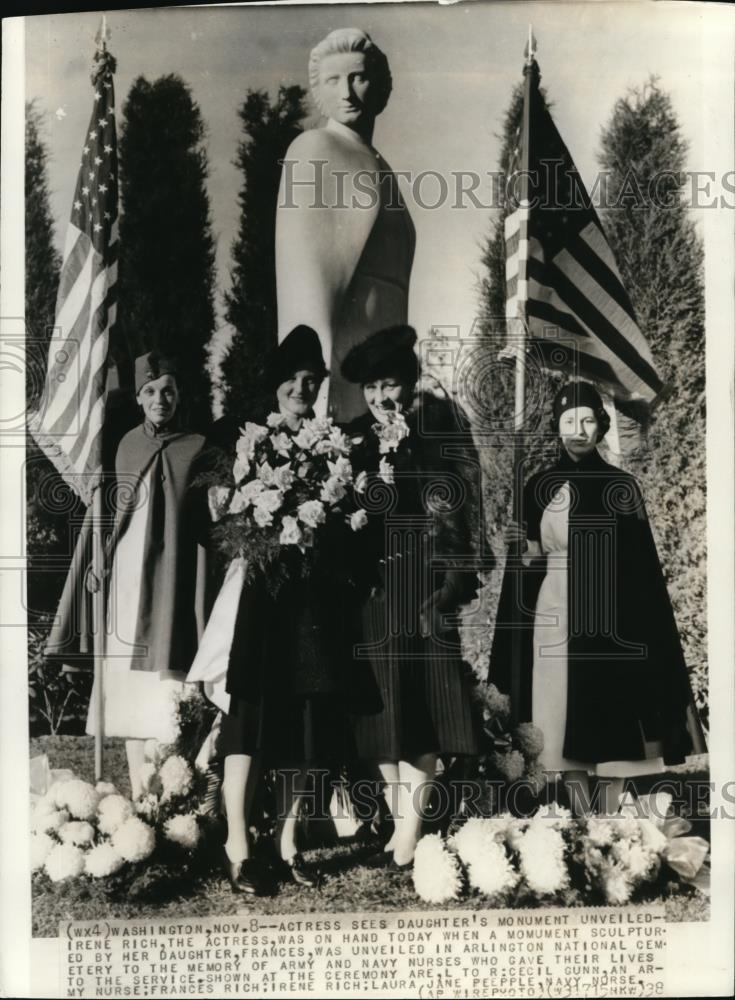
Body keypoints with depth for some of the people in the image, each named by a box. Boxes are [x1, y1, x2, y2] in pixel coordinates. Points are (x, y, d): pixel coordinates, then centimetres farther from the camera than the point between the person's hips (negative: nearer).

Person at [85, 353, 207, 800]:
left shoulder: (196, 448, -1)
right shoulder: (127, 445, 13)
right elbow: (110, 514, 17)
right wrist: (99, 561, 6)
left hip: (168, 583, -5)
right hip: (124, 581, 5)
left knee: (163, 692, -9)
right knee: (127, 693, 7)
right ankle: (137, 798, 16)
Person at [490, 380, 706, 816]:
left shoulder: (621, 485, -1)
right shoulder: (540, 486, 7)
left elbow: (641, 563, -4)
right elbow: (531, 556, 11)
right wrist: (524, 547, -11)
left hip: (606, 617, -3)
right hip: (554, 616, 3)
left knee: (612, 720, 0)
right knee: (564, 722, 5)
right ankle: (581, 813, 17)